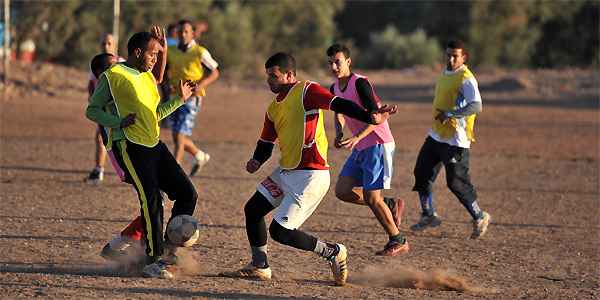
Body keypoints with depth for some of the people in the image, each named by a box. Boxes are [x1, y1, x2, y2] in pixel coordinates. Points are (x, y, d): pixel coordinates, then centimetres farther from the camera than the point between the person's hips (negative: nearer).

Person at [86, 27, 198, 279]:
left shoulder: (148, 77, 19)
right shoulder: (113, 76, -5)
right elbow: (92, 110, -4)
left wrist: (180, 99, 19)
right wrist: (118, 122, -19)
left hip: (153, 144, 8)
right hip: (129, 145, -8)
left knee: (187, 193, 3)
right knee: (152, 199, -18)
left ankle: (167, 249, 12)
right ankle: (153, 261, -11)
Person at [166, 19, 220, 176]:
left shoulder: (200, 53, -7)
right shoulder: (170, 52, 5)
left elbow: (215, 72, 0)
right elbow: (164, 72, 18)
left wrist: (201, 85, -15)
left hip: (191, 98, -5)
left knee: (180, 136, -13)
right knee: (177, 138, 12)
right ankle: (200, 156, 37)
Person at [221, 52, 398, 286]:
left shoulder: (307, 92, -11)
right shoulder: (274, 107, 15)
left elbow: (339, 105, -23)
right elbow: (266, 143, 22)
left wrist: (370, 118, -37)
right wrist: (257, 161, 1)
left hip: (310, 176, -9)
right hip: (286, 171, 9)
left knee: (280, 231, -12)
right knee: (253, 209, 13)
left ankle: (334, 252, 4)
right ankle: (259, 267, 25)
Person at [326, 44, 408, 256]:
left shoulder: (360, 83, -18)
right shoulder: (335, 89, 7)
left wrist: (356, 138, -34)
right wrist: (339, 133, 4)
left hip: (378, 145, -9)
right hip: (360, 148, 9)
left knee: (371, 198, -10)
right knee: (342, 191, 1)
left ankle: (398, 241, 7)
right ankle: (391, 206, 16)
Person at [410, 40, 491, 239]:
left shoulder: (466, 79, -17)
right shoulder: (445, 73, 12)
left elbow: (476, 106, -29)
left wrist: (450, 114, -30)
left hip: (455, 140, -9)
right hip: (436, 136, 9)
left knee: (456, 183, -7)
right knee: (422, 172, 12)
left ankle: (480, 218, 9)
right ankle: (428, 215, 26)